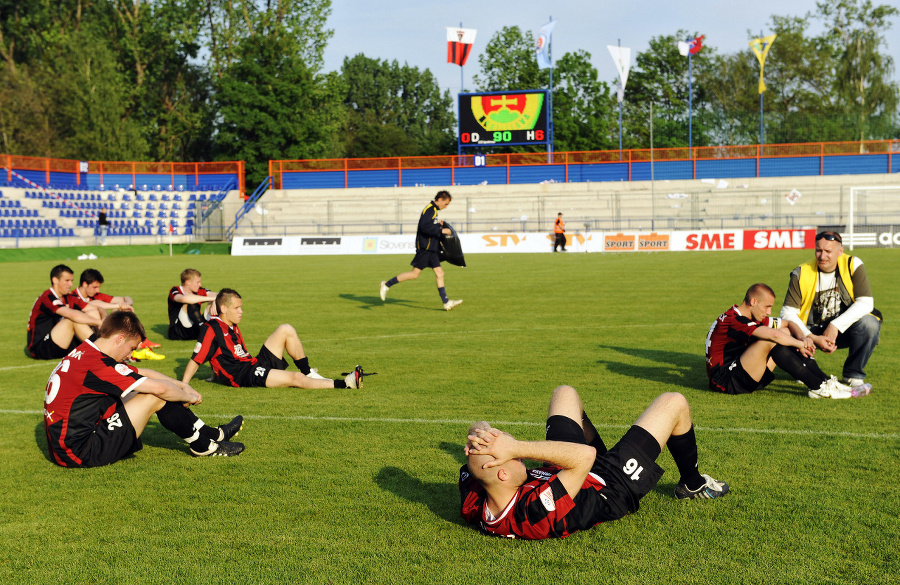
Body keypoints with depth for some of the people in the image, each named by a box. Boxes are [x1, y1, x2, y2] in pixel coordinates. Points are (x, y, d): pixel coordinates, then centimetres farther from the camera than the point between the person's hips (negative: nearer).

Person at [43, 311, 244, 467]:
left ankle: (211, 433, 15)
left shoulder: (83, 353, 9)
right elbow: (159, 388, -20)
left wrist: (182, 386, 11)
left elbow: (143, 373, 16)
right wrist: (188, 397, -1)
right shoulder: (97, 365, -22)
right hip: (82, 454, -10)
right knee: (155, 397, -11)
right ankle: (205, 444, 6)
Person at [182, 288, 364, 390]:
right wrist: (182, 387, -18)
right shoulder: (211, 329, -10)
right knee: (295, 378, -27)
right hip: (242, 376, -9)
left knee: (286, 330, 0)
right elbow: (196, 359, -14)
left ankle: (308, 373, 1)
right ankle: (344, 384, -33)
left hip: (256, 365, 9)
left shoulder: (232, 327, 19)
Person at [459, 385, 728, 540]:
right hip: (612, 487, -6)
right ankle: (692, 483, 33)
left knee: (565, 393, 25)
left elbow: (477, 428, -17)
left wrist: (480, 434, -41)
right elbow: (585, 455, -50)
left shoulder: (472, 507, -27)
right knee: (674, 403, 2)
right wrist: (517, 447, -52)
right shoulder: (535, 513, -48)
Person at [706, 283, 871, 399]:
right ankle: (817, 387, -22)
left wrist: (802, 338, -3)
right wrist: (800, 344, -15)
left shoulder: (756, 318, 10)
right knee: (770, 341, -27)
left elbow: (788, 324, 18)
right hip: (726, 382, -9)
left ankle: (825, 380, -6)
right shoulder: (732, 319, -20)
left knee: (787, 334, 4)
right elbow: (773, 334, -30)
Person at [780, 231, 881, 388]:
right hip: (814, 331, 0)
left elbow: (866, 302, -17)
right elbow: (788, 312, -14)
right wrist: (813, 338, -27)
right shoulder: (802, 273, -10)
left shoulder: (853, 265, -9)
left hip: (844, 329, 0)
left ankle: (853, 374, -6)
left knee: (869, 323, -31)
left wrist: (835, 326, -28)